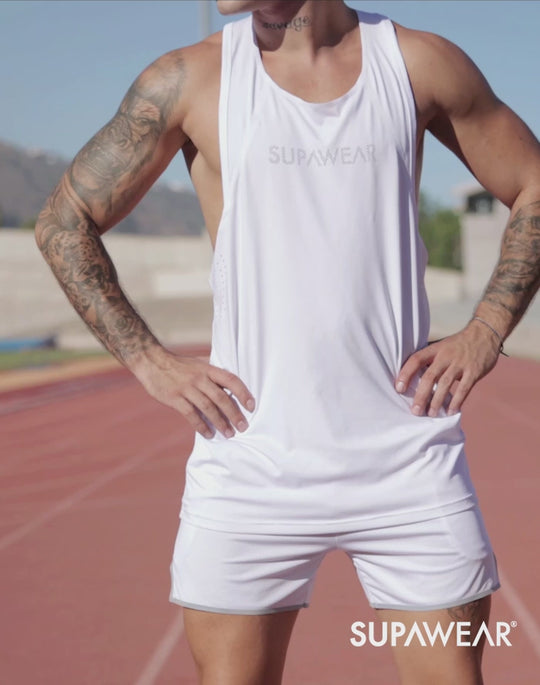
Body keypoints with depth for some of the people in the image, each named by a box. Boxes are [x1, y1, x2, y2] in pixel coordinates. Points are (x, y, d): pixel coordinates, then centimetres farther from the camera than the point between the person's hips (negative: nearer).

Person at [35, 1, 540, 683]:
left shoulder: (420, 63, 3)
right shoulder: (189, 79, 1)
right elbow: (63, 221, 8)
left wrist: (485, 331, 1)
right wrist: (147, 359, -1)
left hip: (408, 465, 1)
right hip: (250, 465, 0)